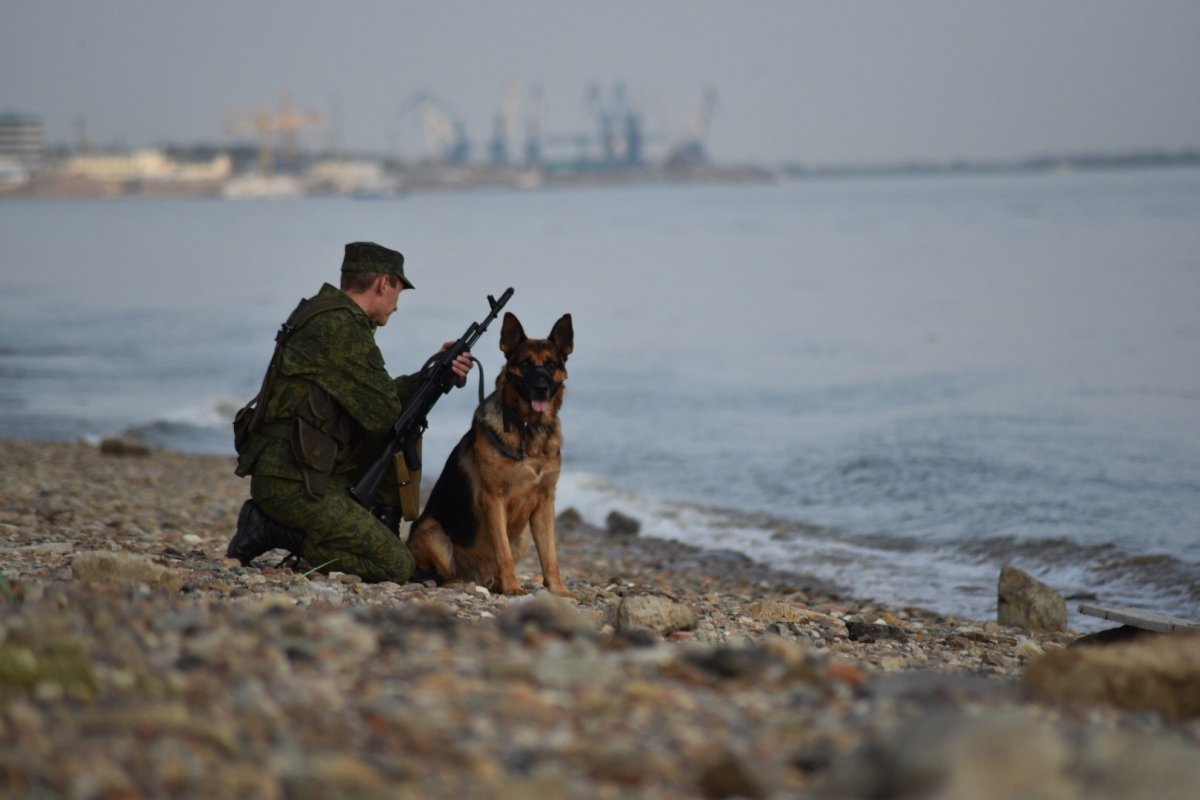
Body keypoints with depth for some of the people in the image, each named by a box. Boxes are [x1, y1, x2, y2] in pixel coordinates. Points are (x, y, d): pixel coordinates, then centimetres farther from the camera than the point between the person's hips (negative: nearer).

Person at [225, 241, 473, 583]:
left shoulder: (329, 317, 16)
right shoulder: (340, 327, -16)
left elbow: (375, 395, 20)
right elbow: (381, 412, -16)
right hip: (293, 483, -10)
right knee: (396, 567, -12)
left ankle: (384, 529, 15)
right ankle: (275, 530, -9)